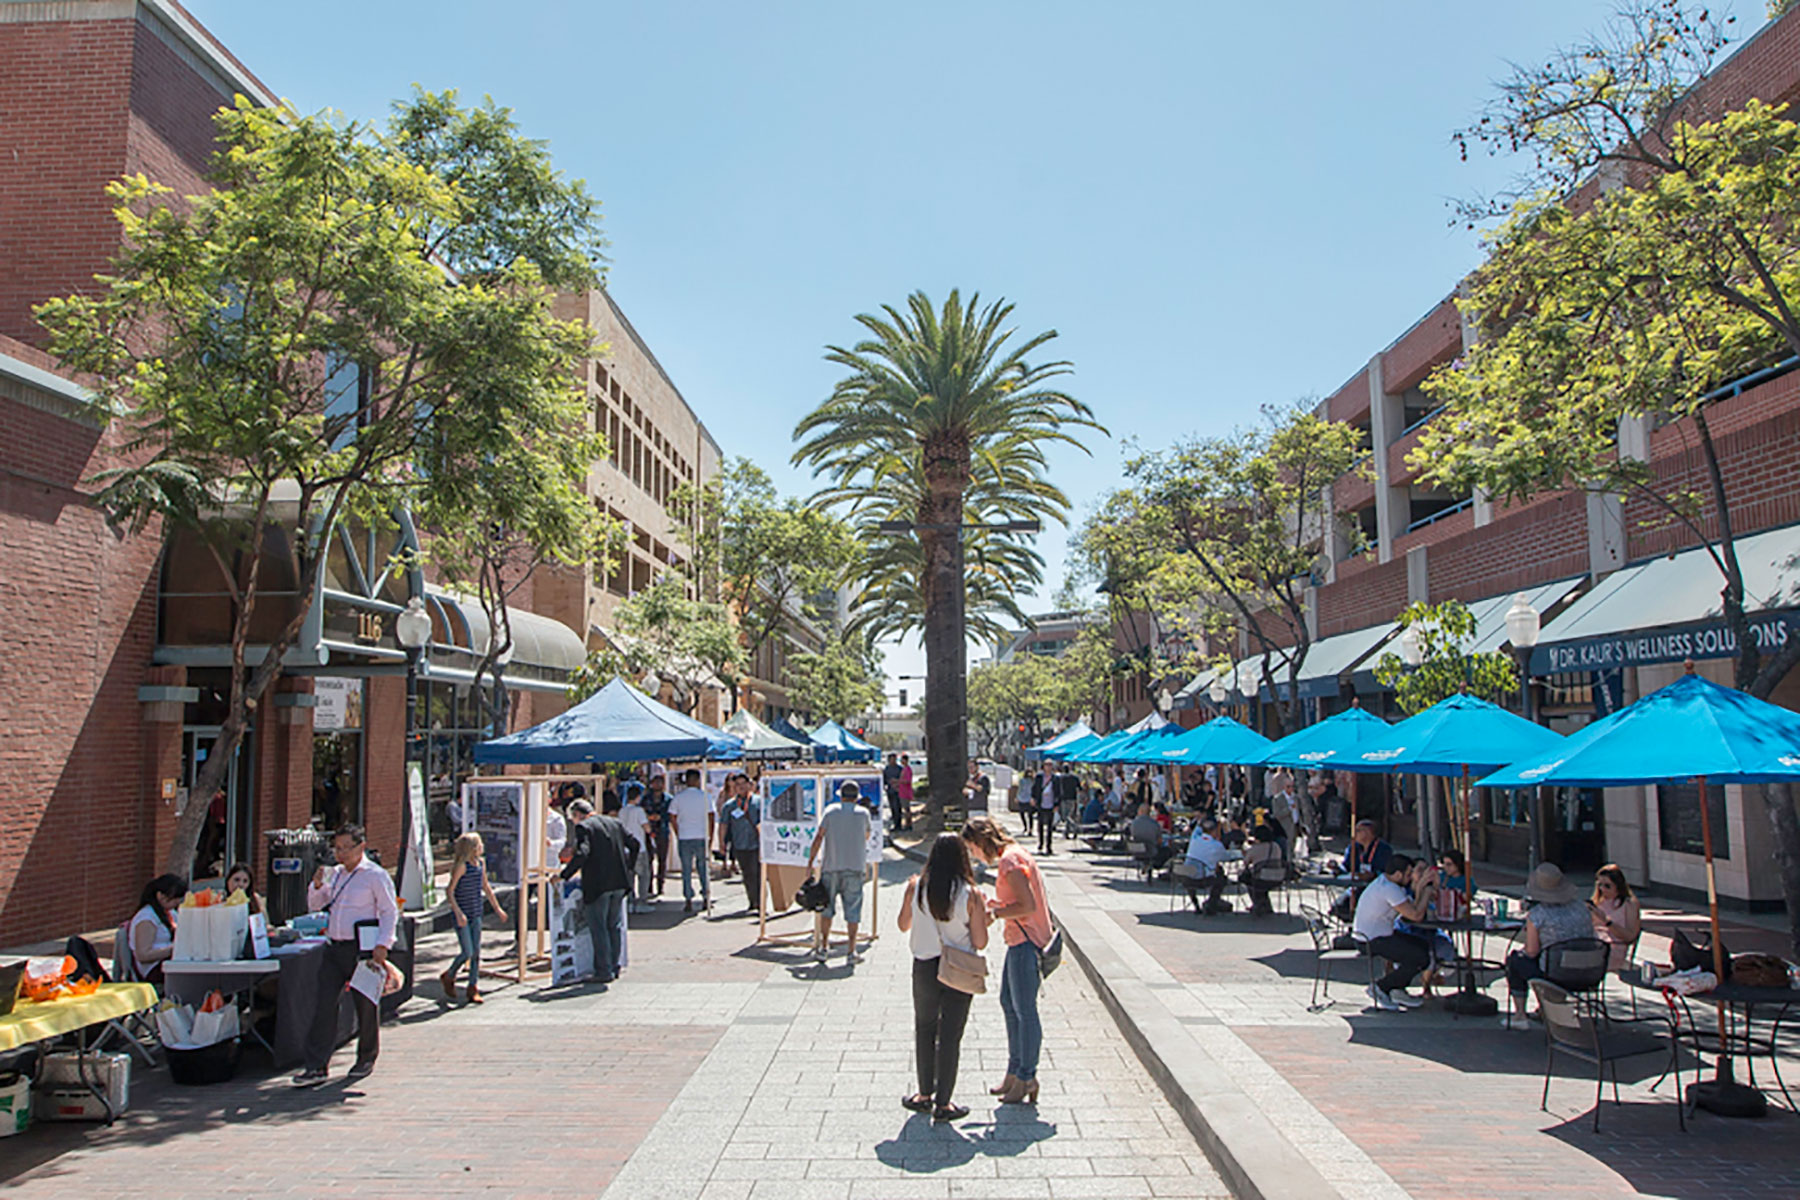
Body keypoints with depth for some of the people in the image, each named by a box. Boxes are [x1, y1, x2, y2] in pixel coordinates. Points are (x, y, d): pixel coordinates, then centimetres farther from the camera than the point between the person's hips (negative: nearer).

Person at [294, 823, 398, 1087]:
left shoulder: (376, 876, -5)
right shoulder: (335, 874, 14)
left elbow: (390, 912, -7)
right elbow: (314, 906, 21)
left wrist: (382, 944, -16)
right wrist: (317, 886, 1)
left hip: (362, 949, -6)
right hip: (334, 947, 6)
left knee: (365, 1005, 4)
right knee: (324, 1004, -1)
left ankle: (366, 1060, 21)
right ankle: (316, 1067, 2)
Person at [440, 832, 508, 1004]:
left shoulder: (481, 864, 6)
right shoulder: (462, 866, -15)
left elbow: (486, 888, 19)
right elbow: (450, 891, -16)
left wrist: (498, 908, 22)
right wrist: (458, 913, -25)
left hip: (476, 914, 6)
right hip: (462, 915, -6)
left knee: (476, 952, 6)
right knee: (467, 952, -5)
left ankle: (473, 989, 14)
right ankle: (448, 977, 22)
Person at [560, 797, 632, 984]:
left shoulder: (583, 827, -8)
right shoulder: (615, 822, 12)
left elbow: (582, 854, -21)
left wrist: (564, 875, -18)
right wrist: (628, 869, 22)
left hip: (597, 884, -7)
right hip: (619, 883, 7)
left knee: (598, 928, 2)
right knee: (613, 926, 17)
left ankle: (604, 971, 4)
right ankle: (614, 967, 23)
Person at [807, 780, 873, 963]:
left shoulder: (831, 811, 3)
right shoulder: (863, 813, 4)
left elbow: (818, 837, -2)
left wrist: (810, 862, 0)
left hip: (831, 867, 0)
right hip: (854, 867, 0)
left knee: (827, 907, 11)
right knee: (853, 910, 3)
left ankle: (823, 947, 12)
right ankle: (851, 951, 3)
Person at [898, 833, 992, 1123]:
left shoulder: (915, 887, -9)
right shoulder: (971, 895, -14)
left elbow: (903, 925, 6)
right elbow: (980, 943, -10)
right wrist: (983, 914, 5)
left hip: (924, 968, 2)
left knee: (924, 1031, 18)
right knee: (950, 1036, 8)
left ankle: (925, 1095, 28)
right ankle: (943, 1104, 14)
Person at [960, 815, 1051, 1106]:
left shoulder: (1009, 860, -19)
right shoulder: (1014, 853, 12)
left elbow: (1029, 906, -24)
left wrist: (993, 914, -17)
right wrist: (997, 905, 9)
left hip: (1026, 942, -11)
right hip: (1020, 940, 11)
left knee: (1024, 1010, -2)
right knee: (1008, 1003, 17)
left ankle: (1026, 1078, 8)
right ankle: (1015, 1071, 27)